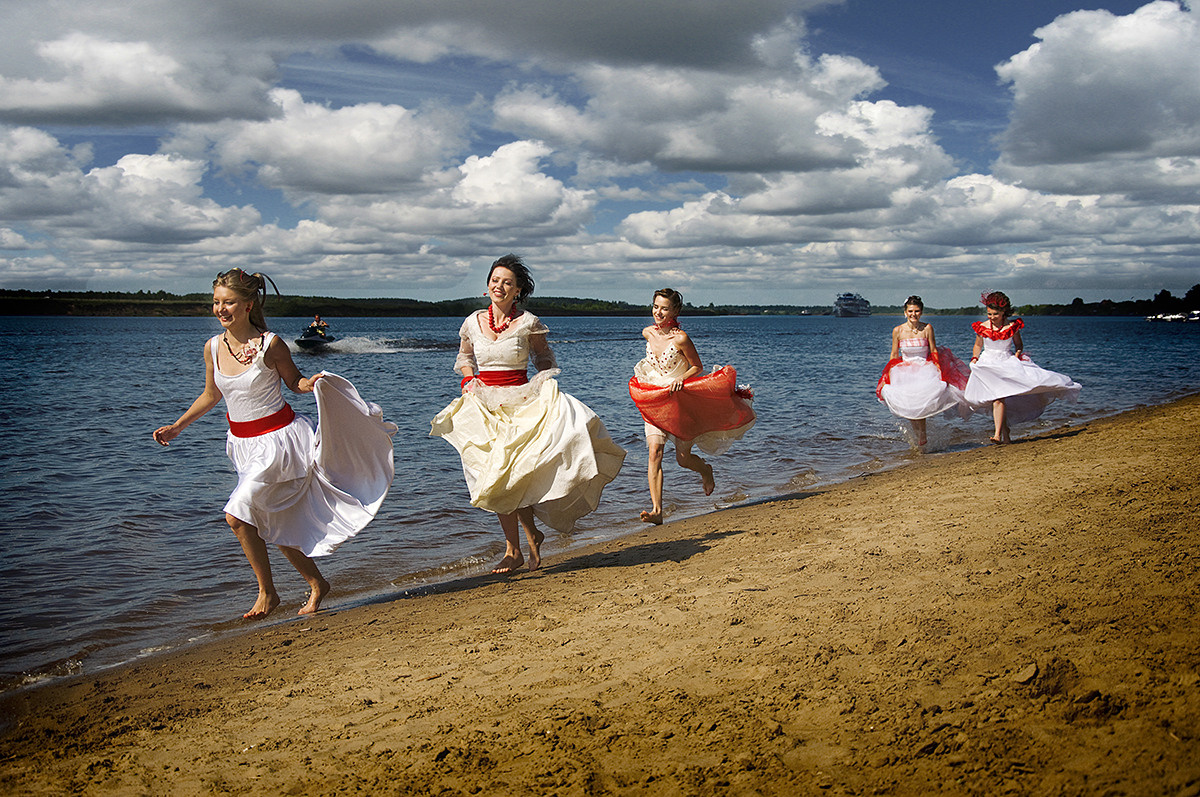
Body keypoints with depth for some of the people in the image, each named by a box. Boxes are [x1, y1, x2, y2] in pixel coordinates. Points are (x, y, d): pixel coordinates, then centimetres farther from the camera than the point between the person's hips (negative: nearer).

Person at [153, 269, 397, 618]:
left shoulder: (270, 345, -15)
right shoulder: (213, 347, -1)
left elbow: (294, 381, 0)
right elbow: (211, 395, 15)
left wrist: (310, 383, -22)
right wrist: (176, 427, 17)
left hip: (277, 438, -6)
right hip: (242, 443, 6)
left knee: (237, 515, -16)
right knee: (270, 526, 12)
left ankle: (267, 593, 3)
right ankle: (316, 583, 31)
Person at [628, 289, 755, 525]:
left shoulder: (680, 338, -18)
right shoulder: (648, 333, -1)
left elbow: (697, 367, -7)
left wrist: (681, 379, -23)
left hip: (681, 399, -4)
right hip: (654, 401, 4)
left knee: (683, 458, 6)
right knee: (655, 452, -16)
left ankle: (706, 471, 44)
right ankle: (656, 510, -21)